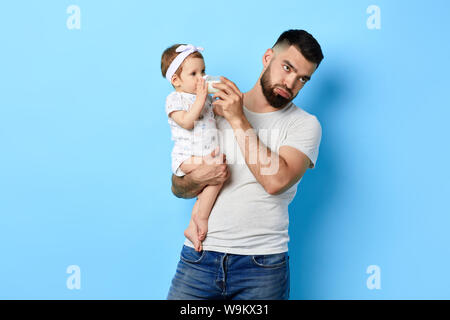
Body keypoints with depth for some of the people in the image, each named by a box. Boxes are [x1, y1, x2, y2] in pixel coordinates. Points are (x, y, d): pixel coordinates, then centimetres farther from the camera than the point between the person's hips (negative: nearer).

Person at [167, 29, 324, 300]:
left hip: (262, 265, -2)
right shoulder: (214, 110, 10)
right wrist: (198, 179, -11)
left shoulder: (305, 124, 1)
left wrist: (238, 120, -12)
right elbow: (177, 187, 11)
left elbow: (275, 181, -17)